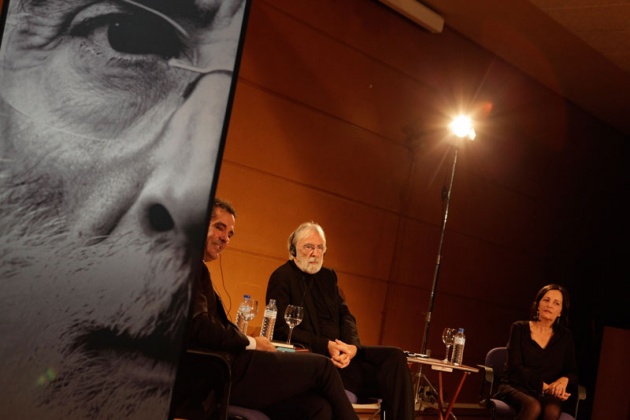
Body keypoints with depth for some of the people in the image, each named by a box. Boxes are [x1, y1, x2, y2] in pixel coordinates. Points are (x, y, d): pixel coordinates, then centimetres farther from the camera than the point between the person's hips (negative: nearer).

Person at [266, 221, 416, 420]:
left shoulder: (328, 276, 18)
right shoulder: (281, 277, -2)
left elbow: (345, 316, 10)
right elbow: (282, 328, -12)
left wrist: (352, 346, -13)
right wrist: (326, 345, -22)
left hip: (338, 350, 6)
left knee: (394, 356, -18)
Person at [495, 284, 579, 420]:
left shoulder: (565, 337, 12)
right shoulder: (519, 329, 4)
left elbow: (572, 372, 10)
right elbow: (516, 367, -6)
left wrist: (564, 379, -15)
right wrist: (544, 385, -17)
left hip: (546, 395, 2)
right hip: (516, 388, -2)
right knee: (533, 406, -36)